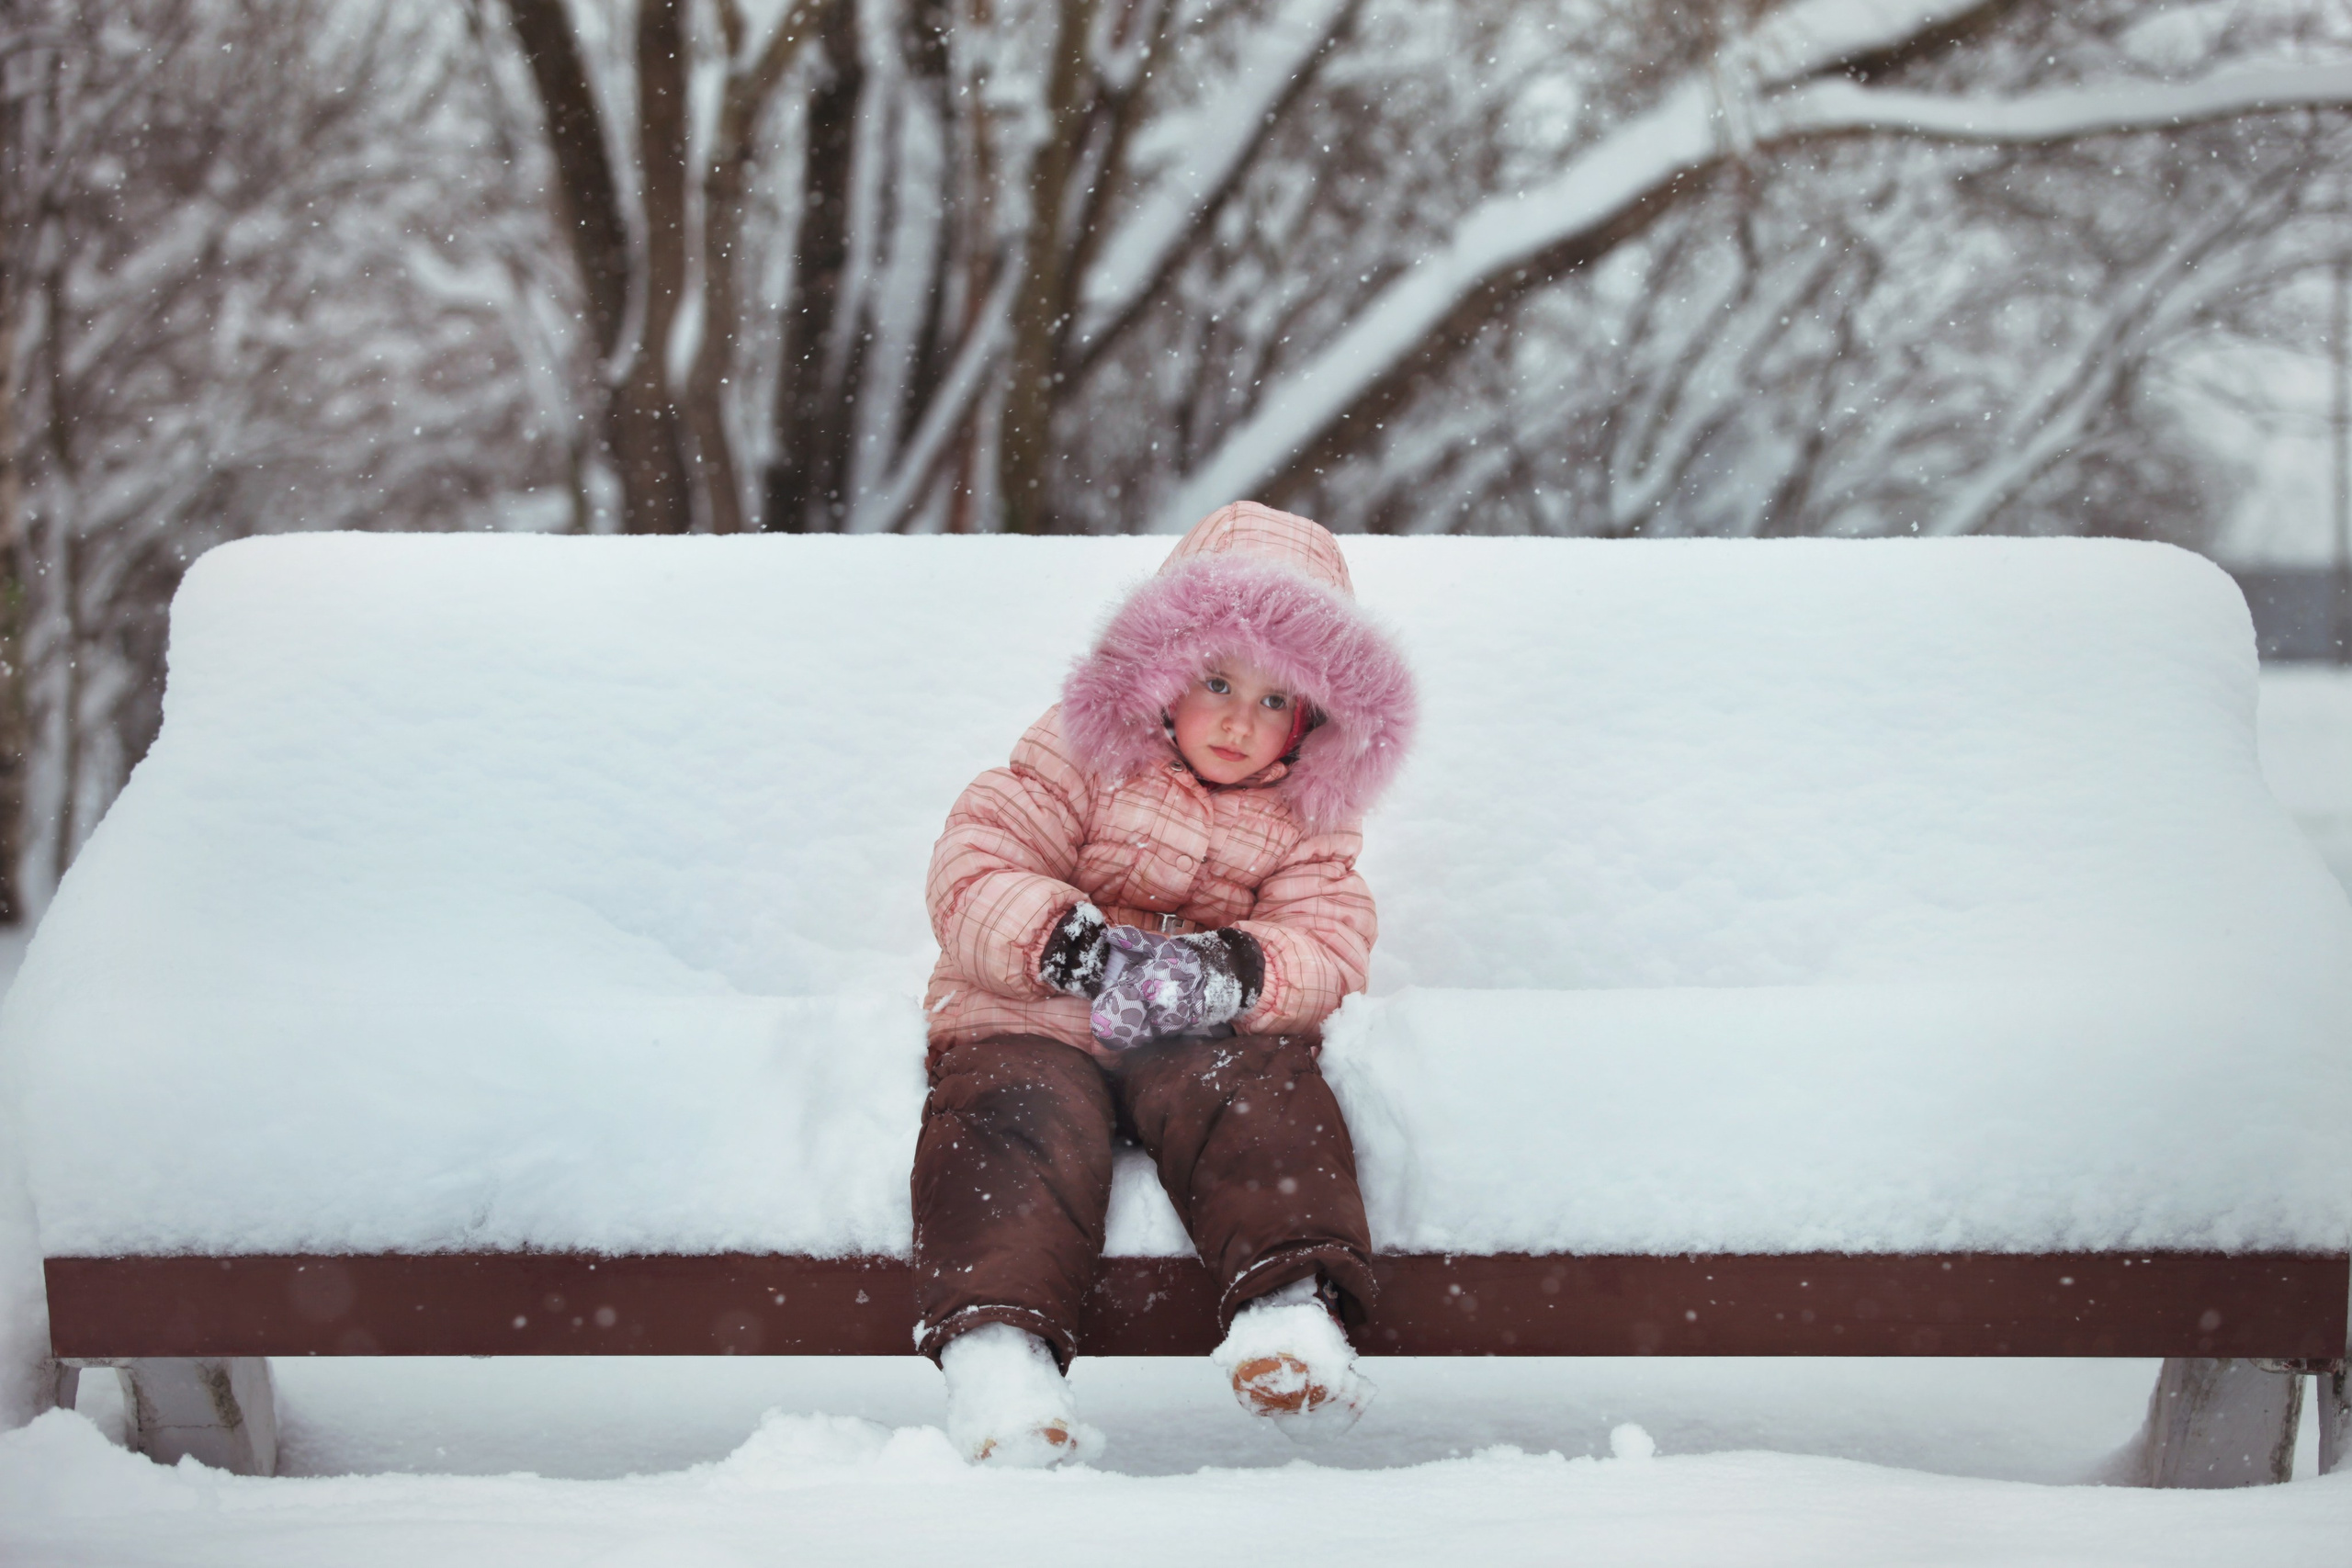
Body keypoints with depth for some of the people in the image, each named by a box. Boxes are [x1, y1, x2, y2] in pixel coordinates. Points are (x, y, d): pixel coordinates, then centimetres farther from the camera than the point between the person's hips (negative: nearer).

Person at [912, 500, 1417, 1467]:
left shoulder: (1301, 824, 12)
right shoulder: (1079, 760, 3)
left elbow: (1329, 944, 0)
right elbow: (972, 873, -5)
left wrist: (1239, 970, -23)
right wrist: (1069, 943, -24)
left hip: (1208, 1035, 2)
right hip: (1034, 1021, -2)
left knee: (1264, 1097, -29)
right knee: (1020, 1121, -31)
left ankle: (1290, 1303, -41)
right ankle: (996, 1340, -45)